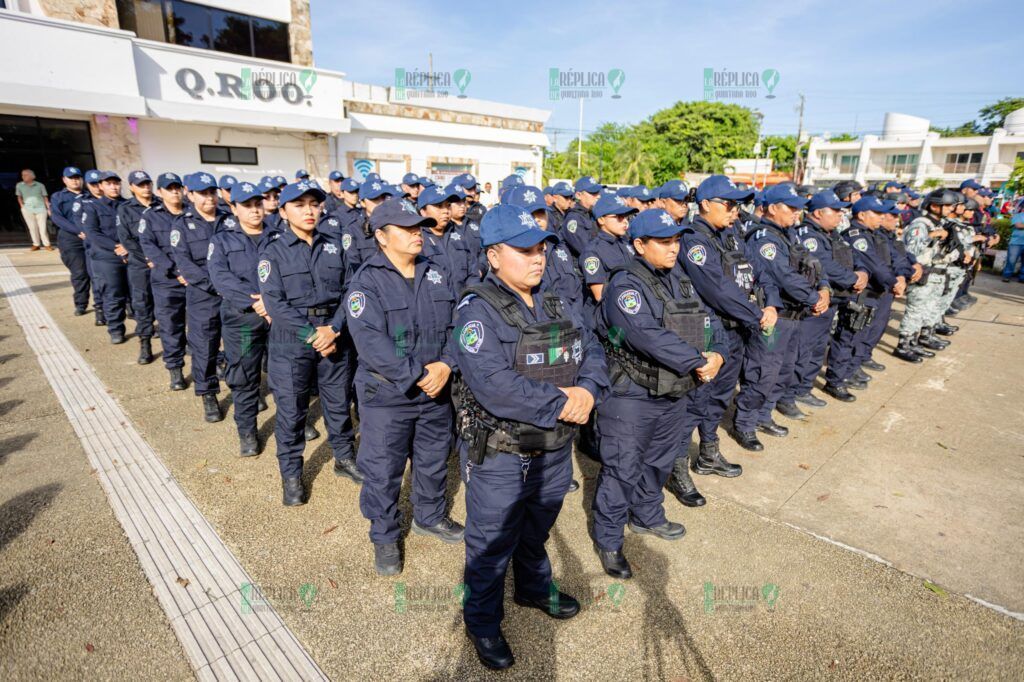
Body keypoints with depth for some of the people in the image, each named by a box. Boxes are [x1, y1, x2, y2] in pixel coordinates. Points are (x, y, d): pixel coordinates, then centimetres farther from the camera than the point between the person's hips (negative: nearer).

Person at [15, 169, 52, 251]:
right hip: (28, 210, 2)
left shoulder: (40, 185, 0)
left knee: (42, 228, -5)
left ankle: (47, 245, 5)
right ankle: (36, 245, 8)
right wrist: (22, 206, 6)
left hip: (40, 209, -2)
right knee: (32, 227, 2)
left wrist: (48, 209, -1)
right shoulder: (19, 185, 5)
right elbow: (19, 197, 17)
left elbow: (45, 198, 3)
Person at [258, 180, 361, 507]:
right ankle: (291, 474, 25)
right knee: (291, 410, 7)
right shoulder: (273, 250, -4)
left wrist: (333, 328, -14)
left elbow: (347, 292, 0)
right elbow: (275, 303, -12)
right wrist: (311, 333, -18)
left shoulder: (333, 246, 5)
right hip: (291, 340, -3)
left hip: (333, 336, 3)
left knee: (339, 401, 14)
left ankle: (344, 458, 34)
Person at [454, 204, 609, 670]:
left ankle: (534, 588, 55)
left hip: (554, 451, 7)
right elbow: (494, 386, -31)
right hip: (498, 458, -6)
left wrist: (587, 391, -20)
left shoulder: (555, 305, 4)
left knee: (536, 532, 29)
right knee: (491, 547, 15)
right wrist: (560, 403, -24)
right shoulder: (477, 311, -19)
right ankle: (483, 623, 40)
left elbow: (592, 351, 0)